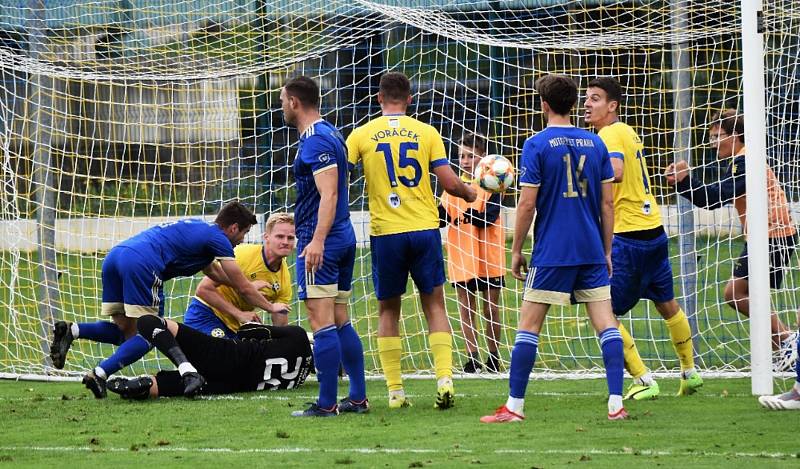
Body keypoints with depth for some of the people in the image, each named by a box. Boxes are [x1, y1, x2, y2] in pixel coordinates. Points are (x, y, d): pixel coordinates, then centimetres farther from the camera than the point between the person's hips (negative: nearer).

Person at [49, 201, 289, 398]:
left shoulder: (198, 228, 34)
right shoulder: (218, 239, 9)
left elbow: (214, 272, 50)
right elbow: (243, 288, 14)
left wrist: (251, 287, 51)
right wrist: (271, 307, 29)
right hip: (141, 263, -8)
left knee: (124, 332, 14)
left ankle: (71, 330, -8)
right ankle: (100, 373, -19)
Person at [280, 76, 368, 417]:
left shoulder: (315, 141, -14)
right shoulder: (331, 135, 17)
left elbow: (329, 193, -24)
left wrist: (317, 239, -32)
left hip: (320, 244, -10)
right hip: (344, 238, 10)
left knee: (321, 322, -9)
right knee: (340, 322, 13)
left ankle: (326, 404, -10)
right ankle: (358, 398, 14)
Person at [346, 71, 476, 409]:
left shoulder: (362, 135, 0)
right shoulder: (426, 133, 1)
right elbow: (449, 182, -1)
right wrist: (469, 194, 19)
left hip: (385, 232, 0)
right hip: (425, 229, 0)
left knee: (388, 310, 10)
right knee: (434, 305, 9)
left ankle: (395, 390, 5)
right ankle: (444, 380, -5)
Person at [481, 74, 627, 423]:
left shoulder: (537, 145, -6)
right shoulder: (595, 143, 7)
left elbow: (527, 204, -8)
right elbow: (607, 203, 9)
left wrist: (516, 250, 1)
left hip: (551, 253, -4)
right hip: (591, 251, 4)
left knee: (528, 326, 2)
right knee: (605, 323, 3)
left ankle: (514, 406, 2)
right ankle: (616, 403, -5)